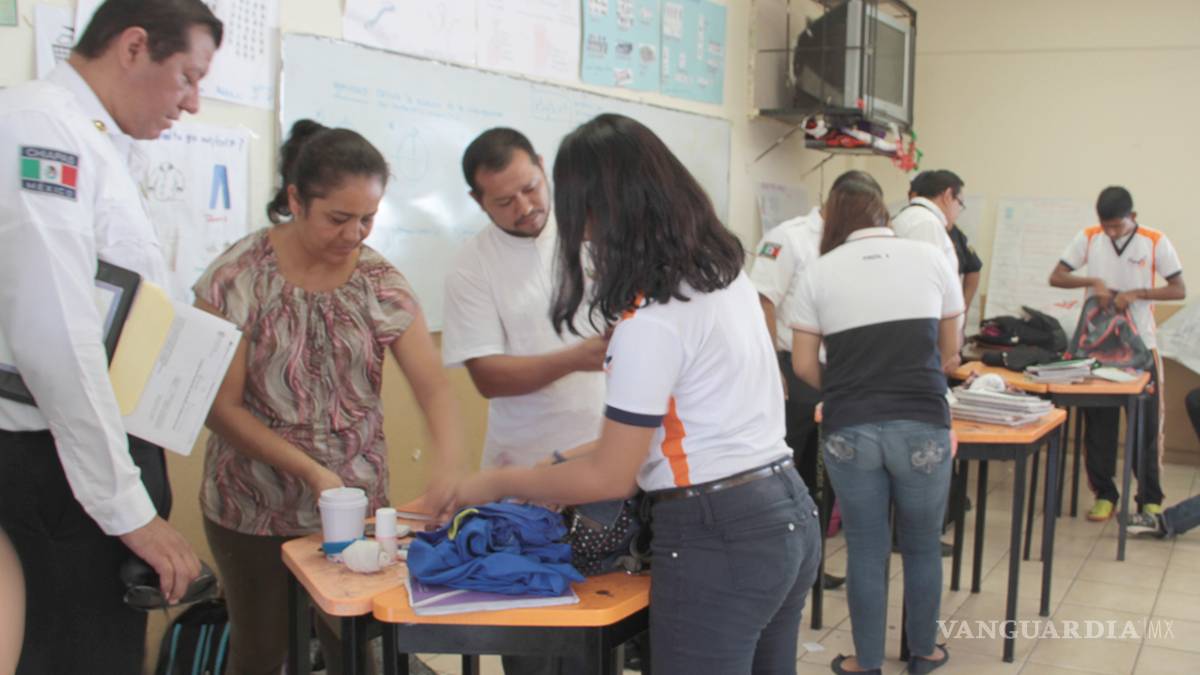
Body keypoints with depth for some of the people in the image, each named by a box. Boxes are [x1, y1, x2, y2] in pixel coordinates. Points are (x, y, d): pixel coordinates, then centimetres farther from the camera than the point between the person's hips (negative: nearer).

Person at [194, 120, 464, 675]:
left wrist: (449, 467, -27)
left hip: (359, 503, 2)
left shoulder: (379, 281, -2)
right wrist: (311, 471, -21)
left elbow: (432, 384, -9)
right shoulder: (239, 278, -11)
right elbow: (221, 407, -12)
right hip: (255, 511, -2)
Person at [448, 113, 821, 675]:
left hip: (717, 539, -9)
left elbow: (610, 479, -14)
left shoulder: (651, 319, -20)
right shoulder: (724, 272, 7)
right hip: (788, 514, 9)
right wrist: (575, 459, 17)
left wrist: (495, 484, -1)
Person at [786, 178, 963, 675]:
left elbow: (803, 365, 3)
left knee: (866, 550, 11)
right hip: (922, 425, 1)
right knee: (922, 546, 17)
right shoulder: (931, 258, 6)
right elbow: (949, 349, 15)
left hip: (849, 429, 0)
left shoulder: (819, 271, 3)